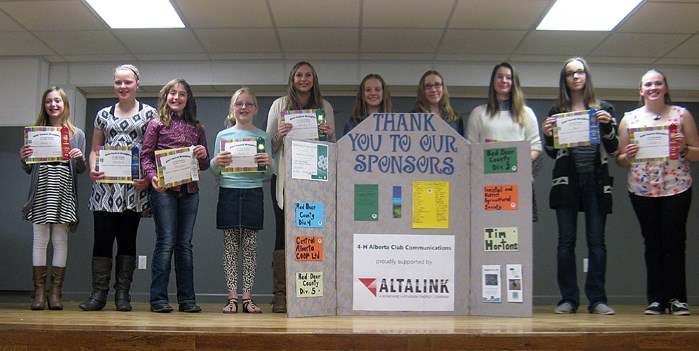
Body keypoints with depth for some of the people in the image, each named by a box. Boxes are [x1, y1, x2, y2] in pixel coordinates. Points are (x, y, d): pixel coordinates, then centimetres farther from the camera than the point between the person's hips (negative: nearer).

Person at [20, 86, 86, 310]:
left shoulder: (77, 134, 10)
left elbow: (81, 170, 8)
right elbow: (29, 170, 11)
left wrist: (79, 159, -13)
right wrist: (23, 158, -9)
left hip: (63, 193, 0)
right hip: (41, 191, 1)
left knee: (60, 240, 1)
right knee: (40, 239, -1)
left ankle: (56, 292, 5)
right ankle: (39, 291, 3)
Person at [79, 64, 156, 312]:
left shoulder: (149, 113, 6)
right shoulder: (104, 114, 15)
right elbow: (94, 149, 16)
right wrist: (93, 169, -4)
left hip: (135, 186, -2)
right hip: (105, 185, 2)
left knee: (127, 238, 2)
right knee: (102, 237, -2)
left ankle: (122, 294, 7)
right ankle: (98, 293, 4)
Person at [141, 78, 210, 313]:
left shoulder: (196, 128, 16)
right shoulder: (156, 124, 6)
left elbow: (205, 165, 20)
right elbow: (145, 156, -1)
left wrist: (203, 157, -3)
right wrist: (152, 177, -18)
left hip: (189, 190, 4)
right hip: (164, 190, -4)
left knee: (185, 244, 6)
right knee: (166, 243, -6)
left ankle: (187, 298, 10)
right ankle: (158, 298, 0)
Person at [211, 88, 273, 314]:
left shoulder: (263, 136, 8)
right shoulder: (223, 135, 8)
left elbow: (267, 175, 9)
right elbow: (216, 174, 10)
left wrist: (268, 164, -12)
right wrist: (215, 163, -11)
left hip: (253, 193, 0)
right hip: (228, 193, 0)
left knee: (250, 246, 1)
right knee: (230, 246, 0)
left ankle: (247, 297, 5)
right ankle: (232, 297, 4)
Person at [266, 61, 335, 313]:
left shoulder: (325, 107, 12)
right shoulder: (280, 105, 8)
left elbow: (333, 148, 14)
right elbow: (269, 145, 8)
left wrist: (330, 136, -8)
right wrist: (279, 136, -13)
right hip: (285, 178, -1)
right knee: (283, 233, -3)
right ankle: (280, 295, 0)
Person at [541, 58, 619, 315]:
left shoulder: (602, 108, 10)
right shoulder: (556, 111, 11)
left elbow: (613, 151, 6)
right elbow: (552, 153, 10)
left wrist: (607, 125, -10)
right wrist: (548, 136, -9)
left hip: (596, 180, 0)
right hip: (566, 180, 1)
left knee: (596, 241, -1)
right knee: (566, 241, 0)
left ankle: (597, 299, 4)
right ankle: (568, 299, 5)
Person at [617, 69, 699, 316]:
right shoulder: (629, 119, 9)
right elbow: (620, 160, 10)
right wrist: (629, 156, -11)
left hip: (676, 189, -1)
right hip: (642, 190, 1)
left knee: (674, 242, -3)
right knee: (652, 244, 5)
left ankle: (676, 298, 6)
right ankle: (656, 299, 10)